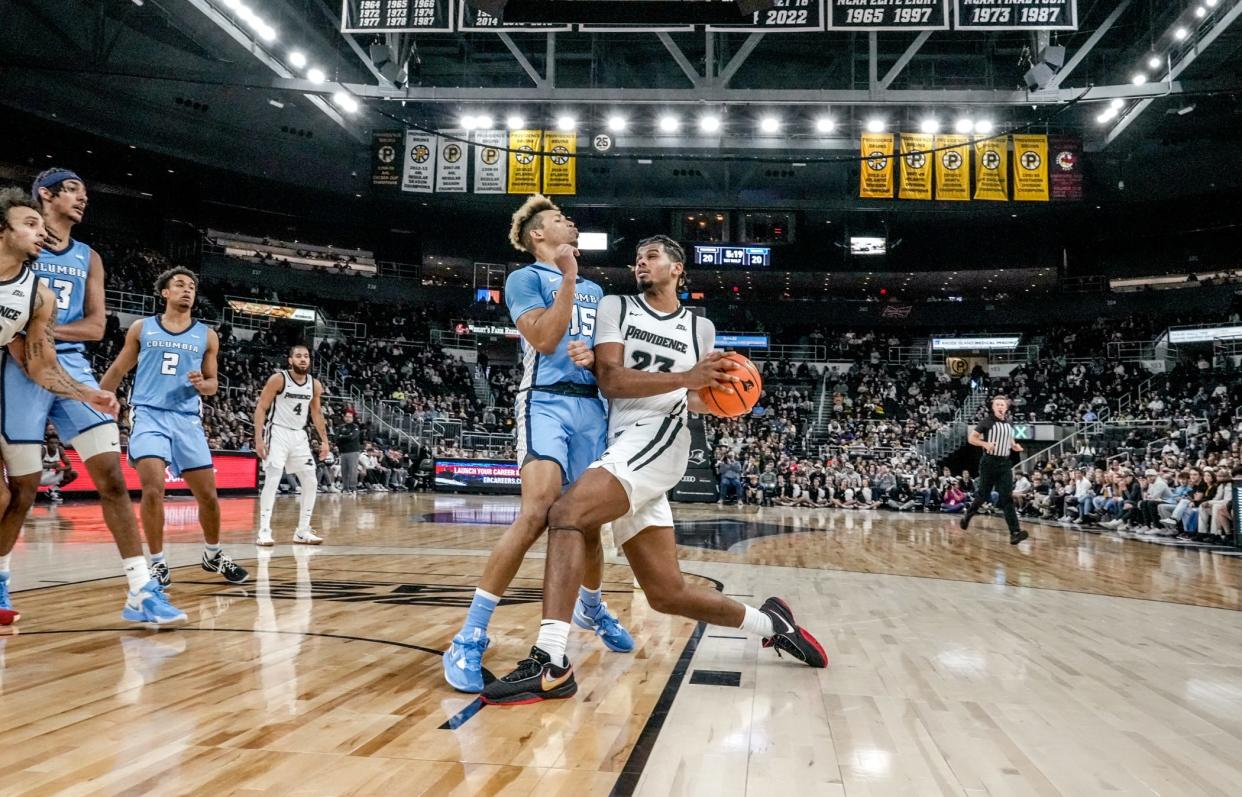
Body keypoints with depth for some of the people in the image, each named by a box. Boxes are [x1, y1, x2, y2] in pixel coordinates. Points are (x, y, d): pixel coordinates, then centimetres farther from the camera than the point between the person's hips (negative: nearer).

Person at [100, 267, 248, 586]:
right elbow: (117, 371, 13)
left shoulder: (207, 335, 9)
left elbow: (213, 382, 13)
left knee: (208, 494, 4)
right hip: (148, 415, -2)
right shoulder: (141, 328, 7)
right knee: (153, 489, -17)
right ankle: (158, 563, -2)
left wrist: (202, 385, -10)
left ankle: (213, 554, 26)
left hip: (187, 419, 2)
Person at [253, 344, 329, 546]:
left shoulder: (315, 385, 2)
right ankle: (264, 531, -9)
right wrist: (258, 438, -18)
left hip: (299, 436, 6)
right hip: (277, 433, -6)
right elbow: (261, 408, -10)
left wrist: (324, 440, 10)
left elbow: (316, 413, 15)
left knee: (311, 483, 3)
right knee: (272, 481, -15)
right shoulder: (278, 379, -13)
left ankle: (303, 531, 12)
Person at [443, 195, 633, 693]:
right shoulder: (525, 278, 4)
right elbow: (544, 340, -12)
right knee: (537, 512, -25)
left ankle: (591, 607, 39)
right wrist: (568, 278, -11)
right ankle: (471, 637, -20)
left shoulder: (595, 291, 23)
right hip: (547, 403, -6)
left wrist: (595, 356, -1)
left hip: (593, 408, 6)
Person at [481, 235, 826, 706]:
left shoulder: (700, 329, 15)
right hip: (623, 446, 4)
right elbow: (610, 380, -3)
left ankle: (550, 664, -32)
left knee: (567, 514, -29)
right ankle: (769, 623, 28)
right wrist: (685, 378, -14)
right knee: (668, 594, 5)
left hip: (658, 440, -3)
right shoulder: (615, 308, 13)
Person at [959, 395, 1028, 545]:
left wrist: (1015, 446, 5)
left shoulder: (1009, 425, 10)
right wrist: (985, 444, -22)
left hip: (1004, 464, 4)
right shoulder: (987, 422, -5)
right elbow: (971, 438, -5)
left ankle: (1015, 532, -16)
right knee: (983, 495, 6)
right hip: (989, 463, -4)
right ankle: (967, 516, 34)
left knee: (1007, 498, -6)